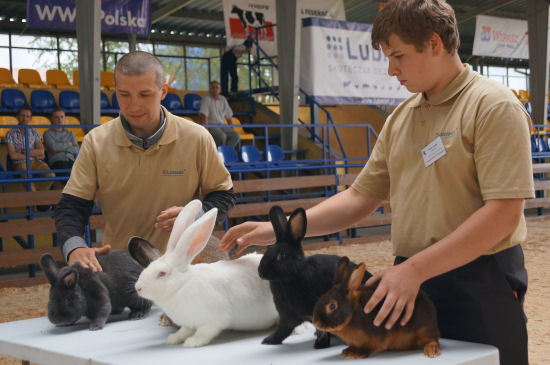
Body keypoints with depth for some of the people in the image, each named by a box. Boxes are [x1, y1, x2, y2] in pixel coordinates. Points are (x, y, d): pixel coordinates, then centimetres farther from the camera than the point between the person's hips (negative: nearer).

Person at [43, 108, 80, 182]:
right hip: (56, 161, -3)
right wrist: (68, 144, 11)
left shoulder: (70, 134, 28)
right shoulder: (48, 133, 16)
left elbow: (76, 150, 12)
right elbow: (53, 147, -3)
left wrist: (60, 148, 3)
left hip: (70, 160, 3)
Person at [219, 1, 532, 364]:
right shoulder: (401, 117, 13)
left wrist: (415, 269, -22)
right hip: (410, 281, 6)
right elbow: (361, 197, 14)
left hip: (480, 283, -6)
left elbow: (503, 212, -18)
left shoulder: (493, 106, -10)